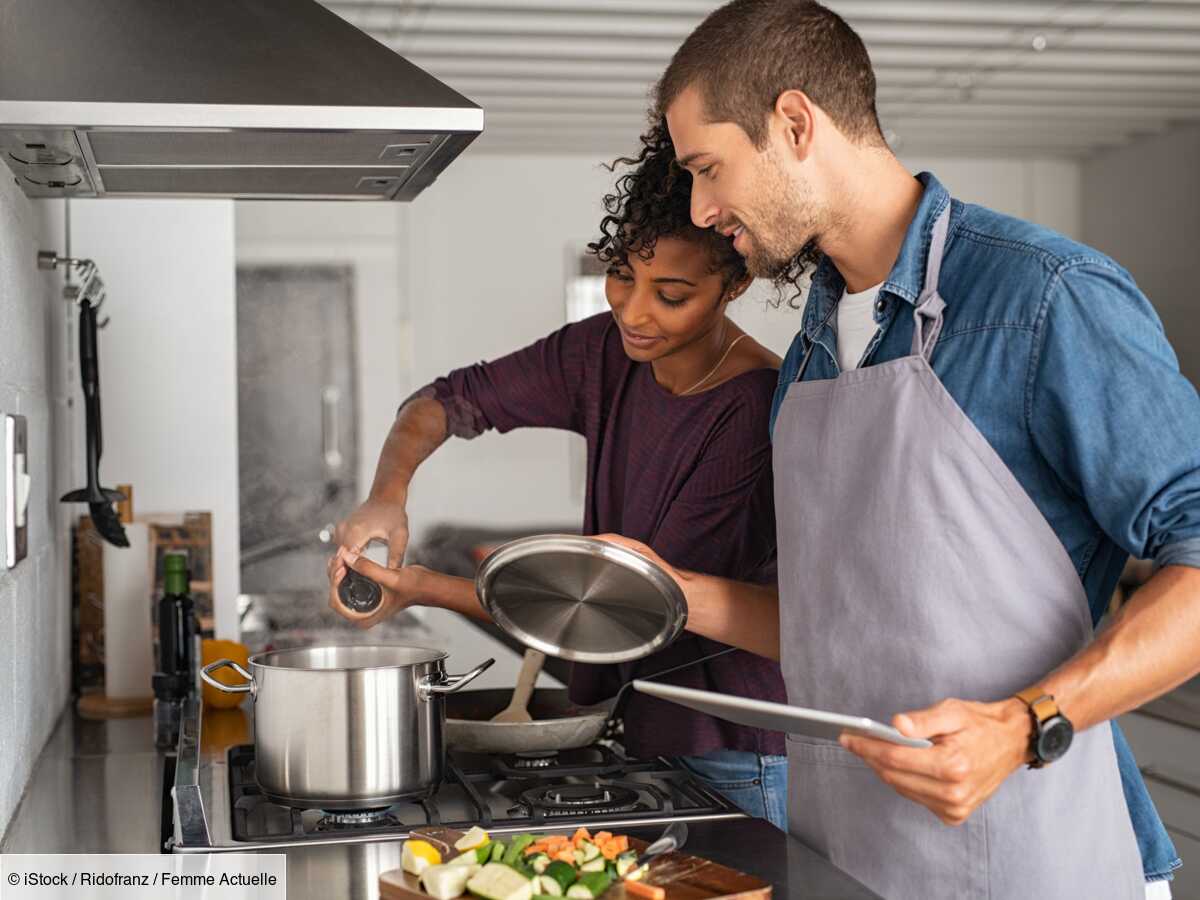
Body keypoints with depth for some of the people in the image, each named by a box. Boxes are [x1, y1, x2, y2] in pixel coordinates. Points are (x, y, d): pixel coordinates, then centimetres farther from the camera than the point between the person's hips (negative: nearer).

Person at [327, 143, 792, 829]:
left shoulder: (758, 409, -22)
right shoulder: (608, 354, -1)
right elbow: (448, 400, 7)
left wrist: (427, 588, -22)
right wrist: (387, 495, -16)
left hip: (741, 760, -6)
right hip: (642, 732, 6)